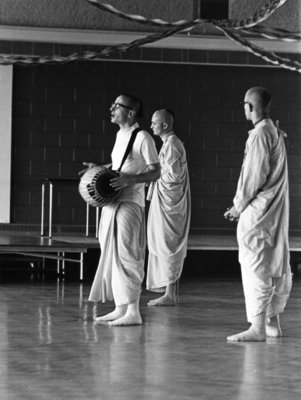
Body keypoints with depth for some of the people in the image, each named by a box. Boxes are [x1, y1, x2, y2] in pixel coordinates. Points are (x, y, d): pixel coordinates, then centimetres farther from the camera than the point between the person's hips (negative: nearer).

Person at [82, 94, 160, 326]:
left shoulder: (143, 138, -10)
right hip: (111, 201, 9)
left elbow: (156, 172, -12)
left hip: (130, 202, -9)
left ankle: (133, 311, -6)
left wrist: (129, 179, -24)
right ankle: (120, 308, 17)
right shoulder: (120, 135, 15)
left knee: (127, 256, -9)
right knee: (111, 254, 10)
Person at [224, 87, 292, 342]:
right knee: (277, 268, 13)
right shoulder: (276, 133, 14)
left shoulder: (260, 135, -15)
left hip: (259, 210, -10)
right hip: (277, 211, 10)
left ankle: (257, 327, -11)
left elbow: (255, 175, -18)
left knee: (255, 266, -9)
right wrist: (241, 205, 17)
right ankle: (273, 322, 21)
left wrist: (238, 206, -7)